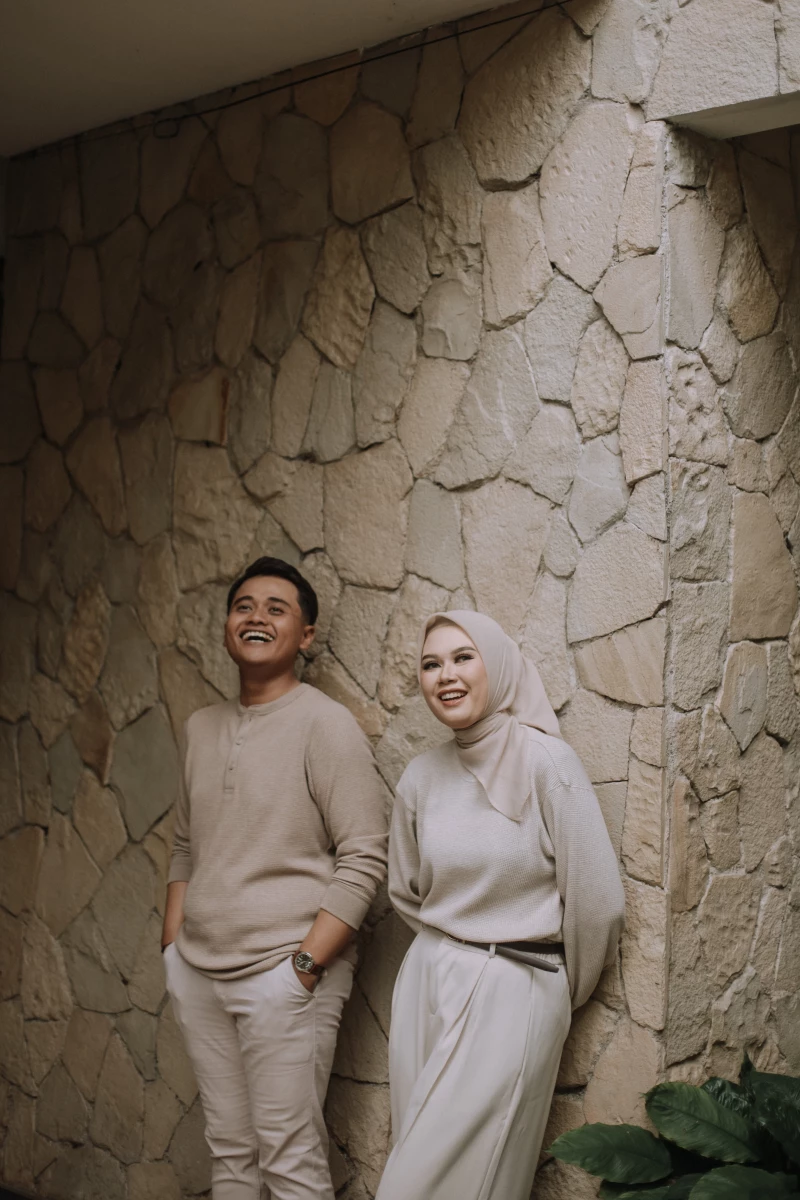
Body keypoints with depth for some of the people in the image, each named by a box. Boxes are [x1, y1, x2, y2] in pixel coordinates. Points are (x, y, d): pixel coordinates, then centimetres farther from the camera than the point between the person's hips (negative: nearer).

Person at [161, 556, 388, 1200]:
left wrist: (303, 966, -16)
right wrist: (173, 950, 13)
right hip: (198, 973, 6)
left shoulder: (326, 724, -8)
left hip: (281, 974, -6)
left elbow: (363, 859, -12)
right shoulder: (202, 727, 12)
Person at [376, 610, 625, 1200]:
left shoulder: (547, 763, -12)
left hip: (513, 992, -5)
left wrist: (567, 991, 3)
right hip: (426, 981, 5)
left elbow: (596, 901, -9)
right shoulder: (422, 776, 3)